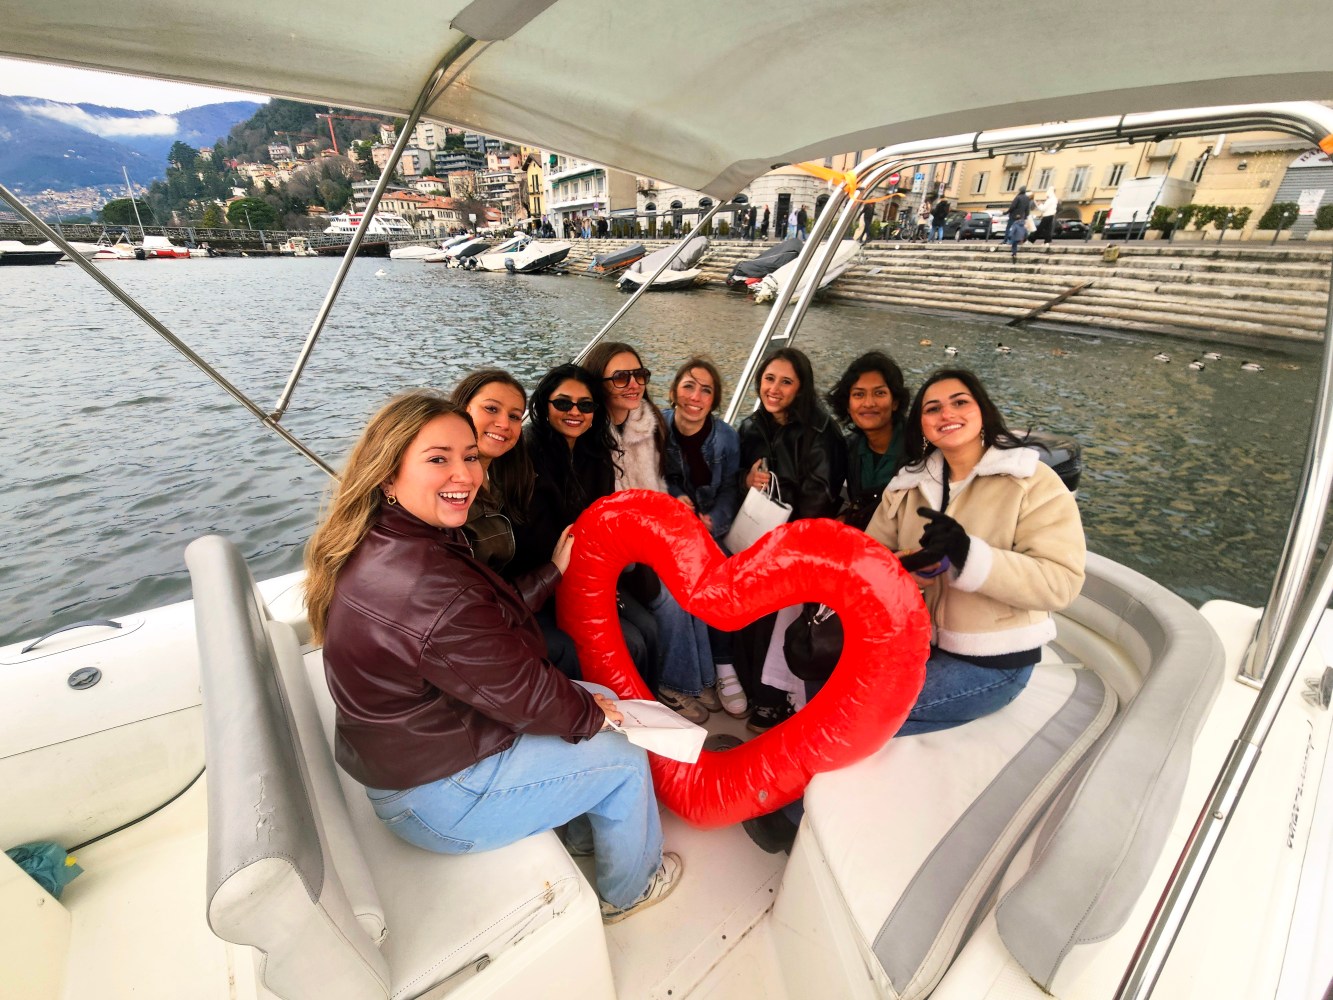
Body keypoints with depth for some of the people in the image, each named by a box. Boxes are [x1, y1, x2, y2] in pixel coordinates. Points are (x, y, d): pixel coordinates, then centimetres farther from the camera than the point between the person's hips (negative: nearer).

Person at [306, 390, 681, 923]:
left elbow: (492, 621, 6)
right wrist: (589, 714, -9)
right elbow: (522, 694, -26)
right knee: (623, 759, 3)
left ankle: (586, 828, 39)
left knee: (600, 698, 16)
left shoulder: (378, 545, -4)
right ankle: (628, 888, 32)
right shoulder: (428, 585, -37)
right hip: (435, 795, -9)